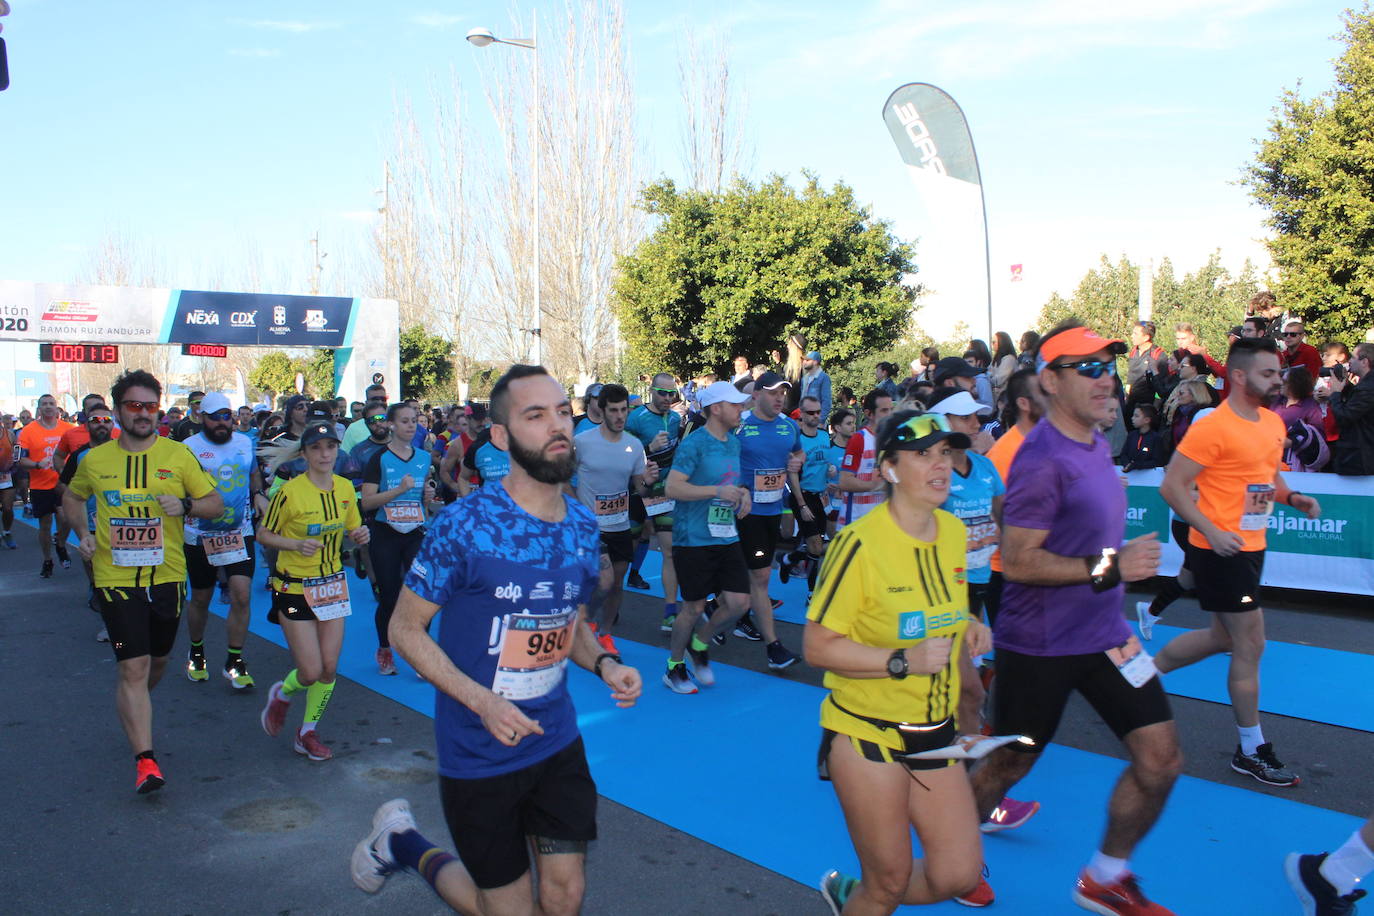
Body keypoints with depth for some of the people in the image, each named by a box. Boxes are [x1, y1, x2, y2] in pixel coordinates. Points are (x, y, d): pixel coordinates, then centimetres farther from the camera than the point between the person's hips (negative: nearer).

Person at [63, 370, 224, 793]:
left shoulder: (177, 455, -3)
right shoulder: (95, 460, 0)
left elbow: (216, 503, 1)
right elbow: (72, 497, 20)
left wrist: (185, 505, -19)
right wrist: (83, 533, 2)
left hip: (167, 578, 2)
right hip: (116, 579, -1)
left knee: (158, 661, 19)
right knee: (133, 667, -9)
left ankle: (132, 713, 50)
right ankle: (145, 761, -6)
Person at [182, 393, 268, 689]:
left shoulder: (245, 443, 5)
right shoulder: (189, 448, -7)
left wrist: (258, 494, 2)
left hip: (240, 533, 2)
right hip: (200, 536, -2)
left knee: (241, 595, -10)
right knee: (201, 599, 13)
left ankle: (234, 661, 3)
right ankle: (196, 652, 37)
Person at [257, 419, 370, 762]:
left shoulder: (346, 488, 1)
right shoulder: (289, 491, -15)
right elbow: (263, 534, -6)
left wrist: (359, 536, -9)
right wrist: (296, 544, -23)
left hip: (332, 584, 5)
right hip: (294, 586, -5)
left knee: (329, 668, 5)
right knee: (311, 671, -5)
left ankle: (308, 731, 27)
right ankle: (282, 694, 30)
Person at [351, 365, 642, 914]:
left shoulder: (583, 527, 0)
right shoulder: (464, 525, -18)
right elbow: (406, 629, -12)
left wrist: (603, 663, -8)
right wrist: (484, 702, -24)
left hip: (558, 742, 5)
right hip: (479, 755, -5)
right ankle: (403, 845, 33)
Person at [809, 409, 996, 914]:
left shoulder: (954, 532, 2)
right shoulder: (859, 544, -20)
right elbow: (818, 646, -19)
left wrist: (967, 627, -2)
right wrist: (903, 661, -27)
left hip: (935, 731, 6)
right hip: (867, 734, -6)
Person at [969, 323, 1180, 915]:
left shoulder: (1095, 442, 7)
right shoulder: (1044, 460, -22)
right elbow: (1016, 561, -25)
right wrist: (1109, 567, -26)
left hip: (1103, 635, 8)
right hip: (1039, 644, -8)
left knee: (1161, 759, 4)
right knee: (1008, 765, 9)